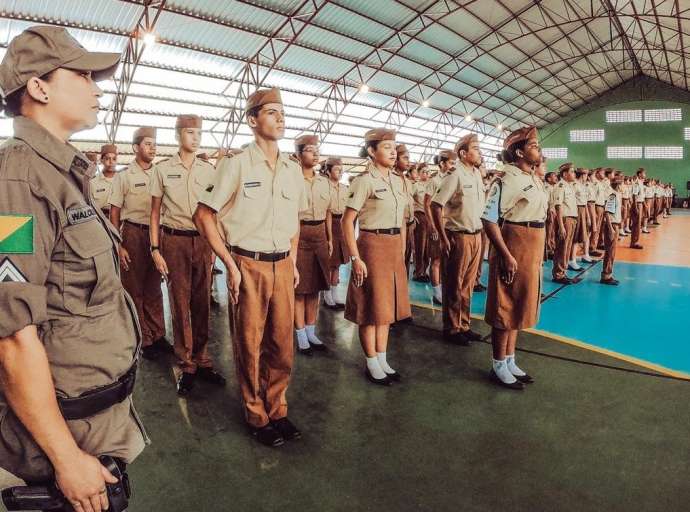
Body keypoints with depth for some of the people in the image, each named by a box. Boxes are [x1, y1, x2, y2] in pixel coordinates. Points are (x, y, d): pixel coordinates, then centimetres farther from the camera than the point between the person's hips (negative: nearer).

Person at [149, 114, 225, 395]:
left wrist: (215, 245, 9)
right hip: (174, 241, -2)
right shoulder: (162, 169, 1)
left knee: (202, 303, 5)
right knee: (180, 303, 3)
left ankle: (202, 361, 17)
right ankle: (186, 365, 13)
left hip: (203, 241, 2)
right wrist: (155, 249, -4)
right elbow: (155, 213, 3)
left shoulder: (209, 170, 7)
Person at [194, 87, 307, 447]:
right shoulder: (236, 165, -7)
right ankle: (257, 416, 25)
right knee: (250, 345, 7)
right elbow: (203, 216, -6)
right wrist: (231, 266, -10)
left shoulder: (293, 170, 9)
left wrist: (293, 262, 13)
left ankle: (277, 410, 29)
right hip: (248, 265, -4)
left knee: (282, 344, 10)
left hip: (282, 266, 5)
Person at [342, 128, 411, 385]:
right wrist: (356, 258, -18)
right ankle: (372, 364, 17)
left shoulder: (398, 181, 11)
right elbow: (347, 222, -14)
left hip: (394, 248, 7)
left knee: (387, 305, 13)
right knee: (371, 307, 3)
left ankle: (383, 360, 26)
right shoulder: (364, 181, -11)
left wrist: (402, 251, 15)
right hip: (372, 246, -7)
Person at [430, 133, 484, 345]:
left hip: (476, 236, 7)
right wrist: (444, 239, -16)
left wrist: (479, 233, 12)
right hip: (458, 237, -7)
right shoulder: (454, 176, -12)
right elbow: (435, 206, -16)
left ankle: (463, 326, 26)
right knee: (454, 286, 4)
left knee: (468, 285, 14)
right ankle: (451, 329, 17)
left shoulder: (477, 174, 11)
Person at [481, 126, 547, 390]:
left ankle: (510, 361, 29)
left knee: (519, 307, 16)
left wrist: (538, 254, 17)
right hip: (513, 250, -9)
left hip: (532, 251, 9)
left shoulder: (536, 180, 12)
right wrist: (506, 256, -23)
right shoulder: (508, 180, -16)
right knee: (505, 309, 2)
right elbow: (489, 219, -21)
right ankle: (499, 366, 16)